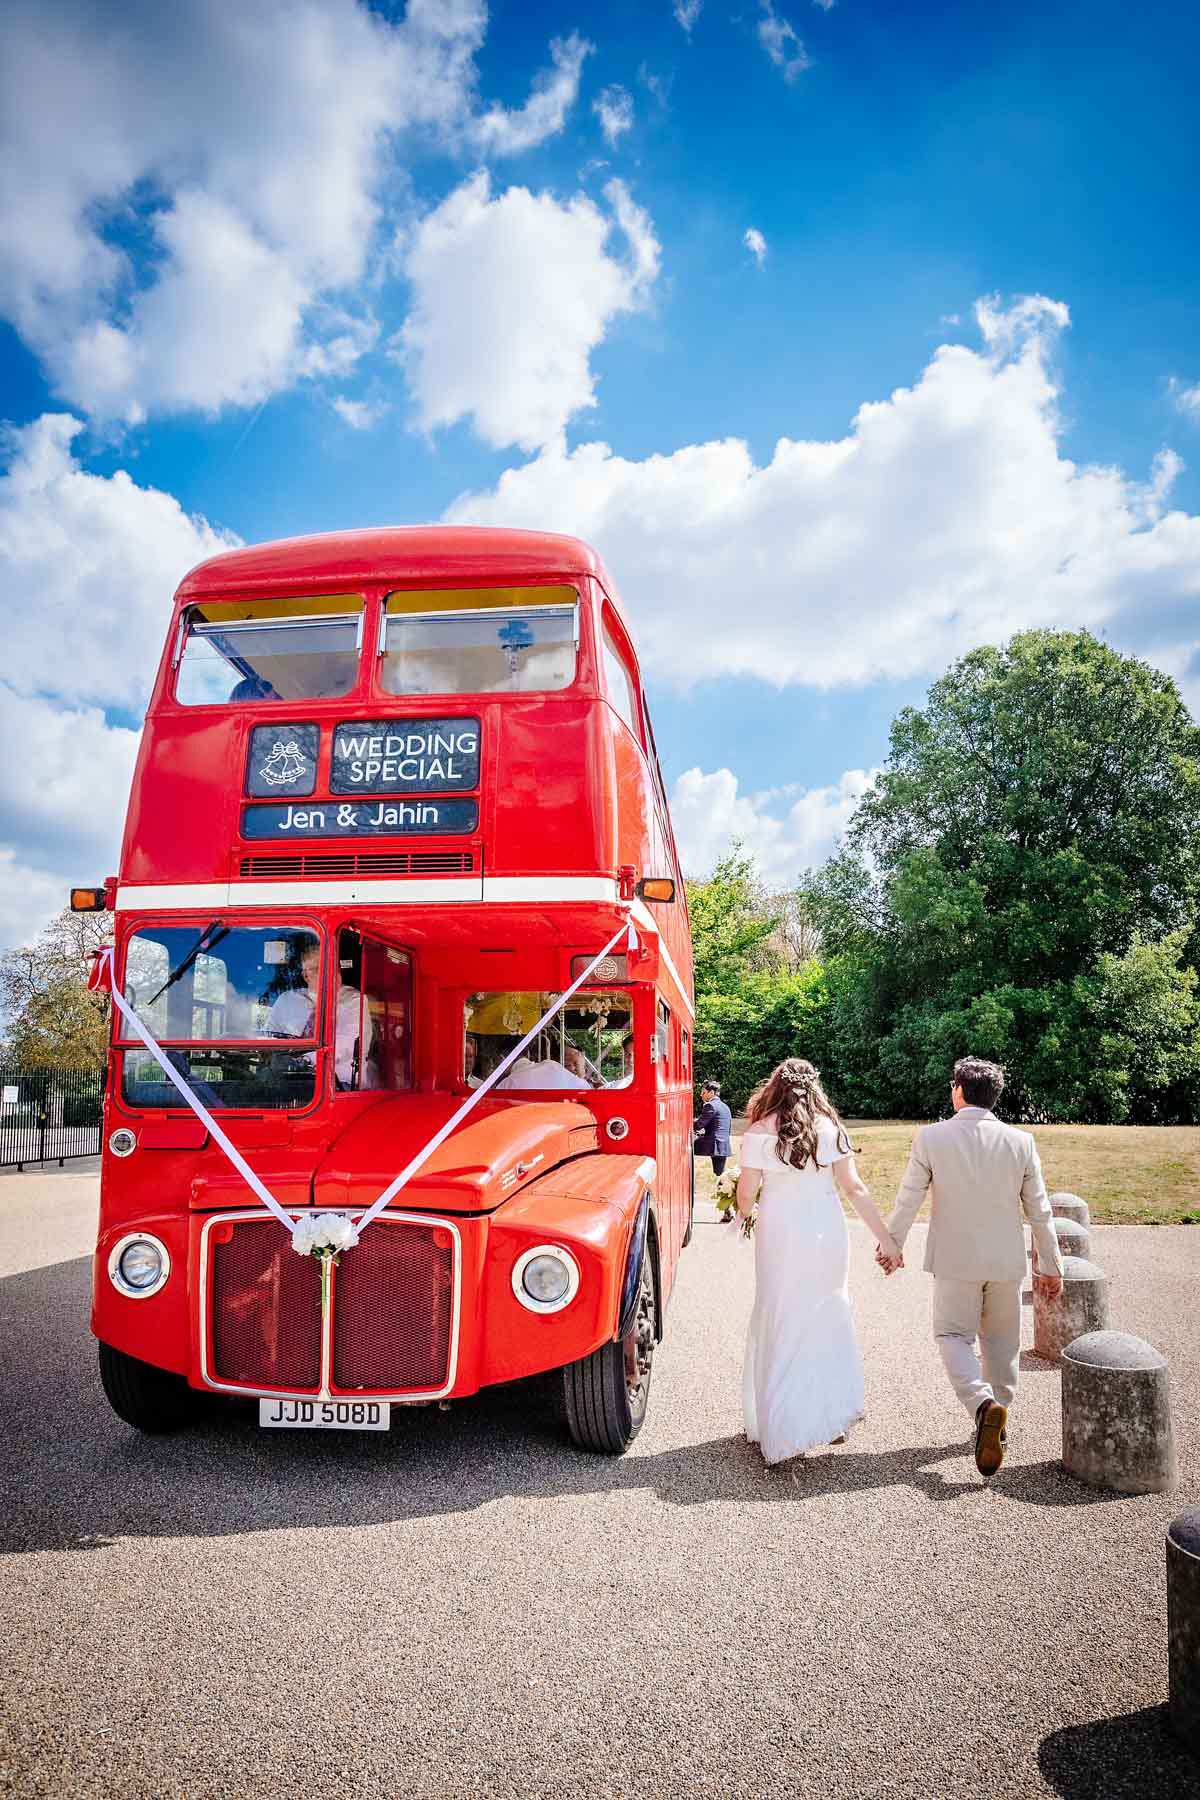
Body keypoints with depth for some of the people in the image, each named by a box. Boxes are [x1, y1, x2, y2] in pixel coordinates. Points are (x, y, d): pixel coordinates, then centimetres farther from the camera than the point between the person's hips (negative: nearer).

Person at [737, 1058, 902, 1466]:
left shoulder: (759, 1133, -4)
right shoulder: (829, 1129, 0)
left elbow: (746, 1193, -4)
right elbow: (853, 1188, -3)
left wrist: (743, 1215, 19)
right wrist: (885, 1238, 1)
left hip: (779, 1234, -2)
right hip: (827, 1233, 2)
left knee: (779, 1322, 8)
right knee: (827, 1319, 16)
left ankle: (778, 1428, 12)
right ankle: (832, 1415, 18)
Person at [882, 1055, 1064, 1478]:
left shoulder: (931, 1137, -12)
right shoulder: (1020, 1142, -7)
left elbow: (908, 1199, -7)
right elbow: (1039, 1210, -1)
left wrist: (892, 1244, 8)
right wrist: (1050, 1265, 10)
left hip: (956, 1260, -2)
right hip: (1007, 1261, 3)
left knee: (953, 1336, 8)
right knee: (1001, 1341, 18)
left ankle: (984, 1405, -17)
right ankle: (997, 1423, 29)